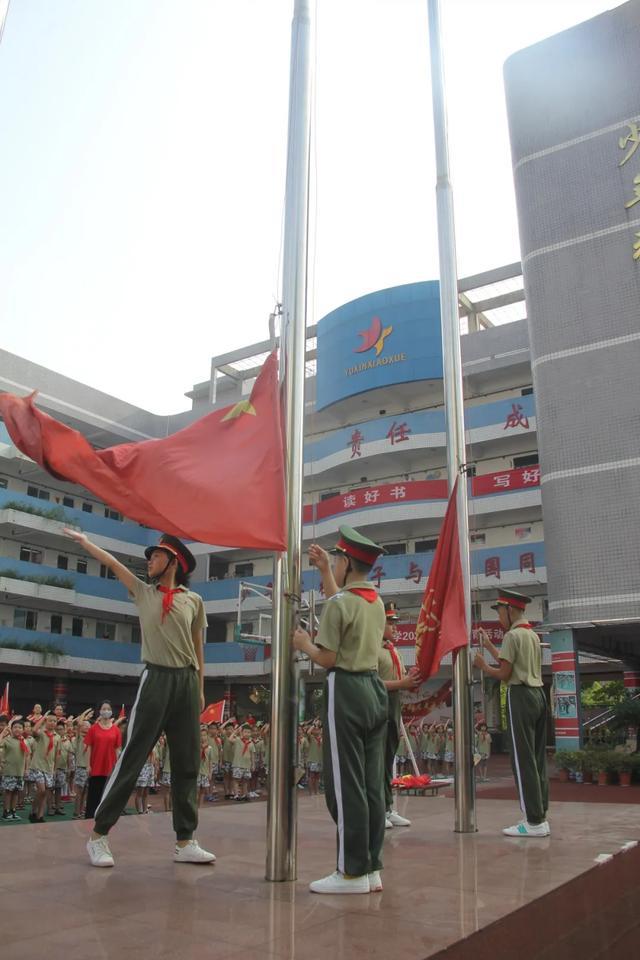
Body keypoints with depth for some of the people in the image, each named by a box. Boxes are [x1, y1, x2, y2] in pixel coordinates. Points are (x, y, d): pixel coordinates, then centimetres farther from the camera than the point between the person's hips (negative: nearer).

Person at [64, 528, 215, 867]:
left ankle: (185, 842, 13)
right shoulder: (143, 592, 10)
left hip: (187, 681, 1)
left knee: (187, 764, 5)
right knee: (132, 757, -3)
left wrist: (200, 690, 11)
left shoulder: (194, 601, 9)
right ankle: (99, 834, 7)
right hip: (156, 678, -1)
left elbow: (197, 647, 12)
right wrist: (83, 540, 17)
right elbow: (111, 562, 13)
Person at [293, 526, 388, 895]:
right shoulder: (376, 601, 11)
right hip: (376, 690, 8)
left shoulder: (340, 603, -13)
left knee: (346, 784, -1)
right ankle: (372, 869, 16)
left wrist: (304, 644, 4)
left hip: (347, 692, -8)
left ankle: (353, 872, 4)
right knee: (372, 783, 10)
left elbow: (328, 659, -15)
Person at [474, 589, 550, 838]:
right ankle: (541, 817, 14)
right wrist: (488, 645, 29)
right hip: (538, 694, 9)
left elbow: (504, 674, -13)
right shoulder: (533, 635, 16)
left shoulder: (512, 635, -10)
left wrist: (483, 666, 3)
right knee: (538, 758, 11)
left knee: (523, 759, -5)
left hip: (520, 696, -9)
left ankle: (534, 822, -3)